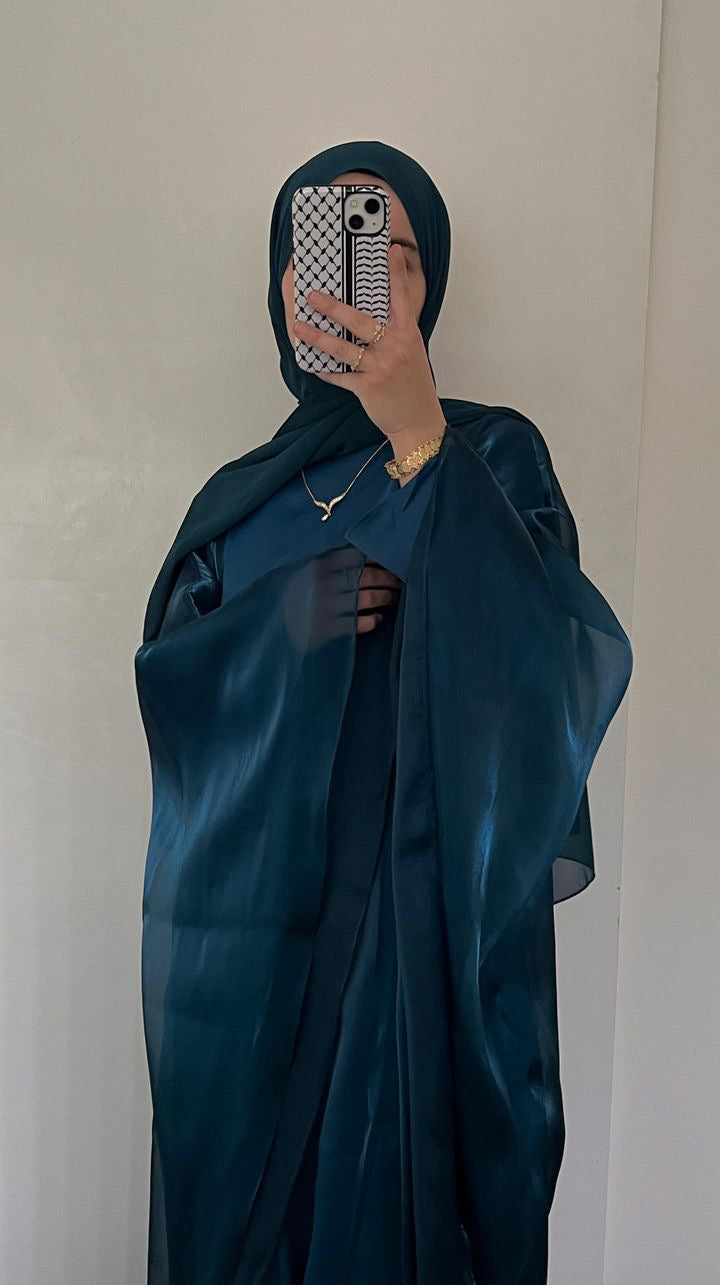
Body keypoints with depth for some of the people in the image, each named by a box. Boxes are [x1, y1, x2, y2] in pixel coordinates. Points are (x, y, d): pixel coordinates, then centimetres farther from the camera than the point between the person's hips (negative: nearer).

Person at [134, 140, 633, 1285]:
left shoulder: (493, 455, -1)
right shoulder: (243, 493, 10)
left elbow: (556, 664, -17)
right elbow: (167, 674, 4)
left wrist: (421, 445, -26)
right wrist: (291, 613, -14)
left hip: (424, 915, -3)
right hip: (251, 917, 4)